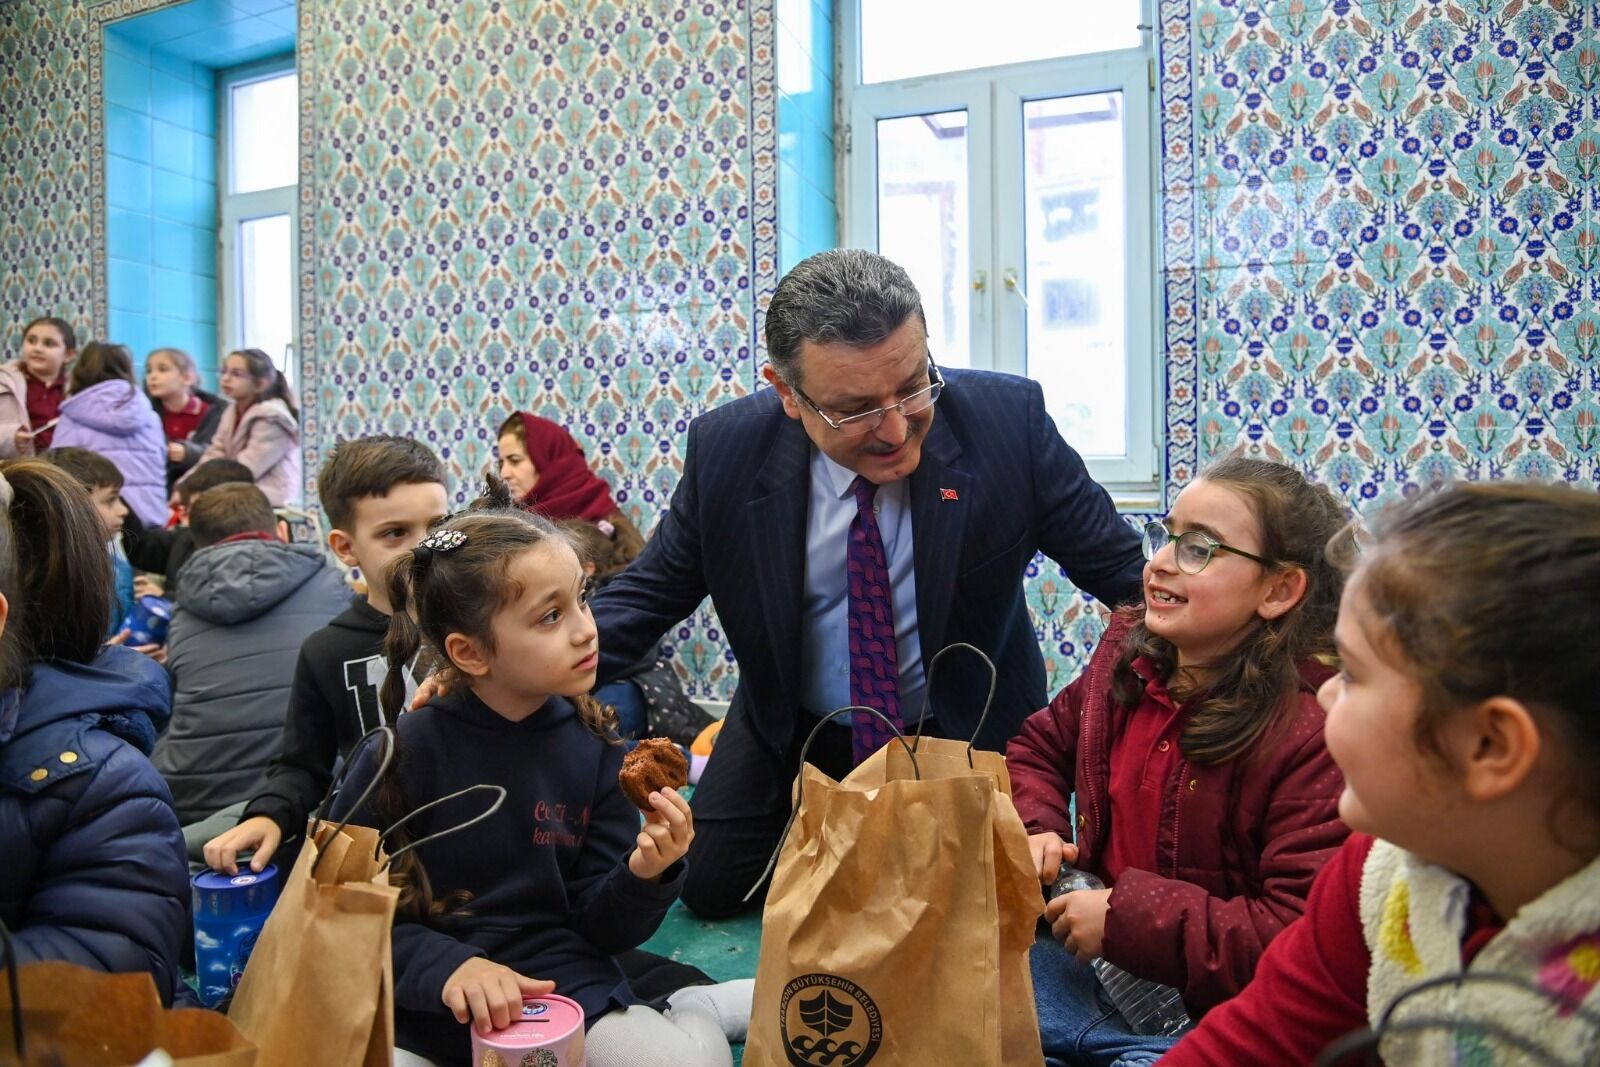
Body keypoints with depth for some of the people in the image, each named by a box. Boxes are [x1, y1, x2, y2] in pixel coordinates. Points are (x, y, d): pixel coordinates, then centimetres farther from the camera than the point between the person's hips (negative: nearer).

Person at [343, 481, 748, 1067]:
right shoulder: (402, 753, -12)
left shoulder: (592, 748, -5)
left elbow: (600, 927, 0)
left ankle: (691, 1012, 8)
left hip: (566, 991, 0)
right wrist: (449, 966, -21)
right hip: (429, 1007, 1)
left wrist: (644, 875, -21)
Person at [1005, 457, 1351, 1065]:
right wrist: (1036, 829, -4)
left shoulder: (1315, 730, -20)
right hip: (1091, 948, 6)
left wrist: (1126, 917, -21)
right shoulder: (1129, 649, 0)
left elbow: (1307, 935, -23)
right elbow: (1039, 748, 15)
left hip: (1215, 1007, -6)